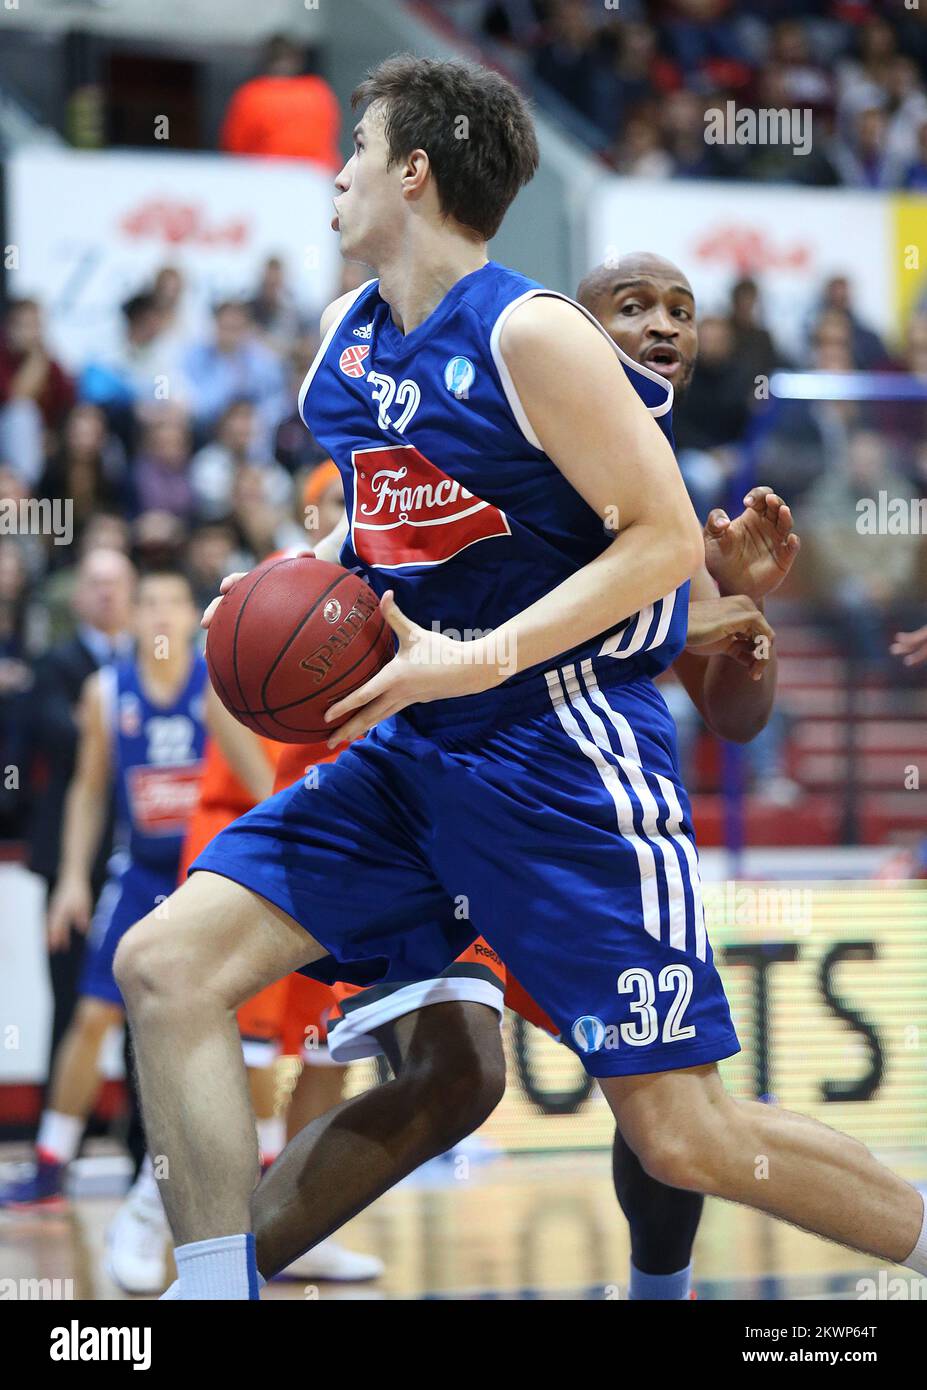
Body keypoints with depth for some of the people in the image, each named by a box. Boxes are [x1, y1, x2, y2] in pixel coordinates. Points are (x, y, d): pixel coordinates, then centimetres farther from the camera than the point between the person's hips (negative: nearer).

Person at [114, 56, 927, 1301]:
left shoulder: (529, 336, -13)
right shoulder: (344, 340, 10)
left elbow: (668, 539, -15)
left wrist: (478, 660, -21)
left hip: (561, 751, -8)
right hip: (409, 753, 8)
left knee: (685, 1137, -9)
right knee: (166, 965, -7)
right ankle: (217, 1288, -4)